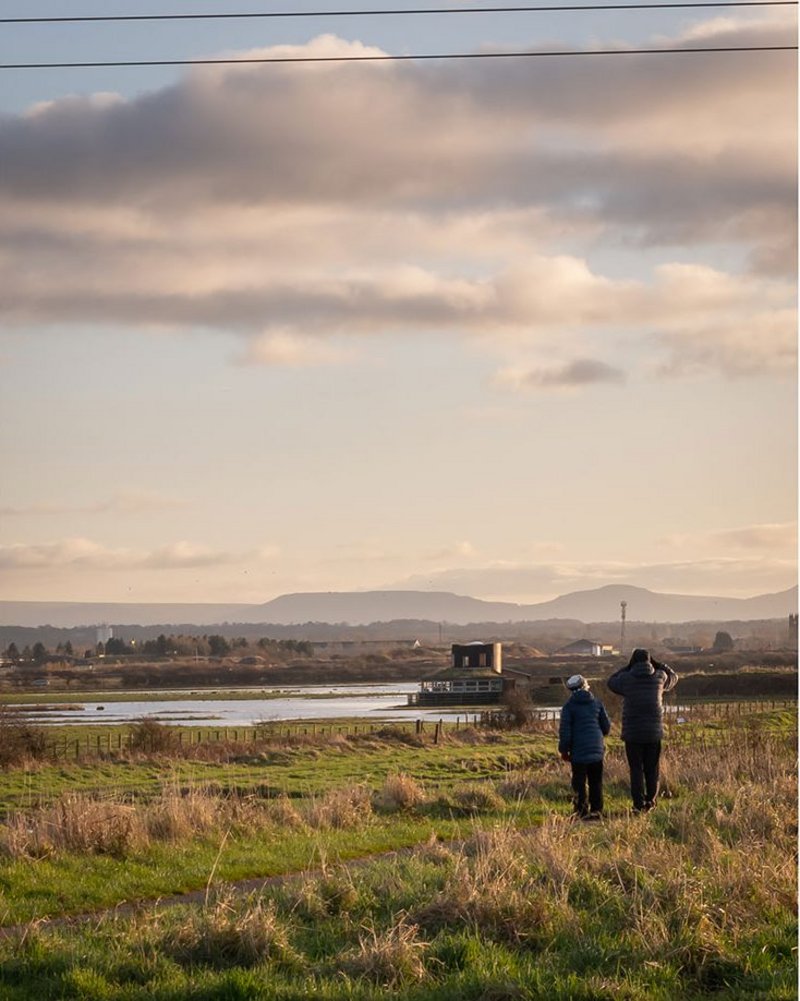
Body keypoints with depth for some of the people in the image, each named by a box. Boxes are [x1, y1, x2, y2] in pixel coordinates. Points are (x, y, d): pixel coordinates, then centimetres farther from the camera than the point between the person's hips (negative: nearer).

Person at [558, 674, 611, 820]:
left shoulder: (569, 706, -3)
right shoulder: (597, 703, 7)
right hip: (597, 749, 3)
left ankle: (582, 811, -4)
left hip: (578, 749, -3)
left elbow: (564, 730, -6)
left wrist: (563, 749, 2)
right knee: (596, 781, 9)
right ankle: (596, 810, 7)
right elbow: (606, 726, 11)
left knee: (579, 782, 1)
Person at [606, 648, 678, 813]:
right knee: (652, 769, 12)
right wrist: (656, 664, 16)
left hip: (632, 733, -1)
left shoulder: (626, 679, -4)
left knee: (636, 769, 2)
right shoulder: (659, 677, 0)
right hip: (654, 732, 2)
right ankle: (650, 801, 17)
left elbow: (611, 682, 18)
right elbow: (673, 678, 23)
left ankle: (639, 804, -2)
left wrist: (628, 667, 17)